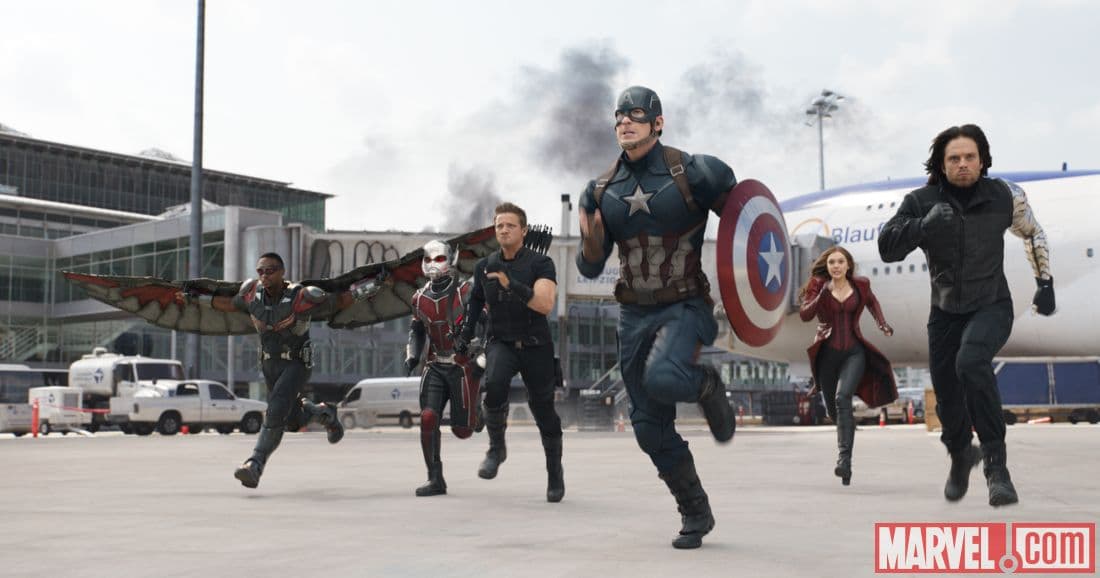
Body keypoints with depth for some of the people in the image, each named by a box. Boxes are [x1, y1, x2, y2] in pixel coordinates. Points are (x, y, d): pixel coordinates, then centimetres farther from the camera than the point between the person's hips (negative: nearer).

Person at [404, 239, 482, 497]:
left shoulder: (465, 293, -9)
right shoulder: (420, 298, 6)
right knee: (428, 418, -13)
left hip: (463, 366, -4)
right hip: (435, 366, 4)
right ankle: (435, 480, -5)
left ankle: (476, 414, 37)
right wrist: (412, 355, 8)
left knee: (461, 430, -1)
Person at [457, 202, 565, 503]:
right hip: (500, 342, 2)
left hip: (535, 346, -2)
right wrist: (464, 339, 19)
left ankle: (555, 470, 27)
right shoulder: (484, 267, 4)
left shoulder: (540, 264, -9)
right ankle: (496, 448, -9)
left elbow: (544, 305, -24)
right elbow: (476, 302, 22)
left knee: (543, 409, 4)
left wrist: (512, 285, -34)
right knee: (494, 384, -30)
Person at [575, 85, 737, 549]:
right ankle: (695, 515, 25)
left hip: (686, 306, -5)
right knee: (650, 427, 7)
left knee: (662, 378, -34)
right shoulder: (603, 192, 4)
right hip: (634, 314, 5)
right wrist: (591, 238, -15)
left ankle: (707, 386, 3)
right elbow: (591, 268, 7)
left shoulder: (694, 174, -10)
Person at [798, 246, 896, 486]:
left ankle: (844, 459, -32)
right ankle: (848, 426, 50)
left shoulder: (860, 285, 3)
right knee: (832, 410, 11)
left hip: (854, 352, -1)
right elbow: (805, 315, -13)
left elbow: (872, 302, 24)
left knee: (842, 397, -26)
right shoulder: (818, 285, -2)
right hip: (828, 353, 1)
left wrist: (882, 323, 9)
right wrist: (823, 294, -25)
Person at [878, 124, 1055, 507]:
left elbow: (1033, 234, 12)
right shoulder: (921, 202, -11)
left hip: (992, 307, -2)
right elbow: (887, 248, -22)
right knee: (947, 400, 9)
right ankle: (961, 456, 43)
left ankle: (995, 462, -25)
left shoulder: (1004, 196, -8)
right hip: (945, 313, 2)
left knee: (971, 362, -33)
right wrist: (924, 225, -37)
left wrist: (1045, 284, 11)